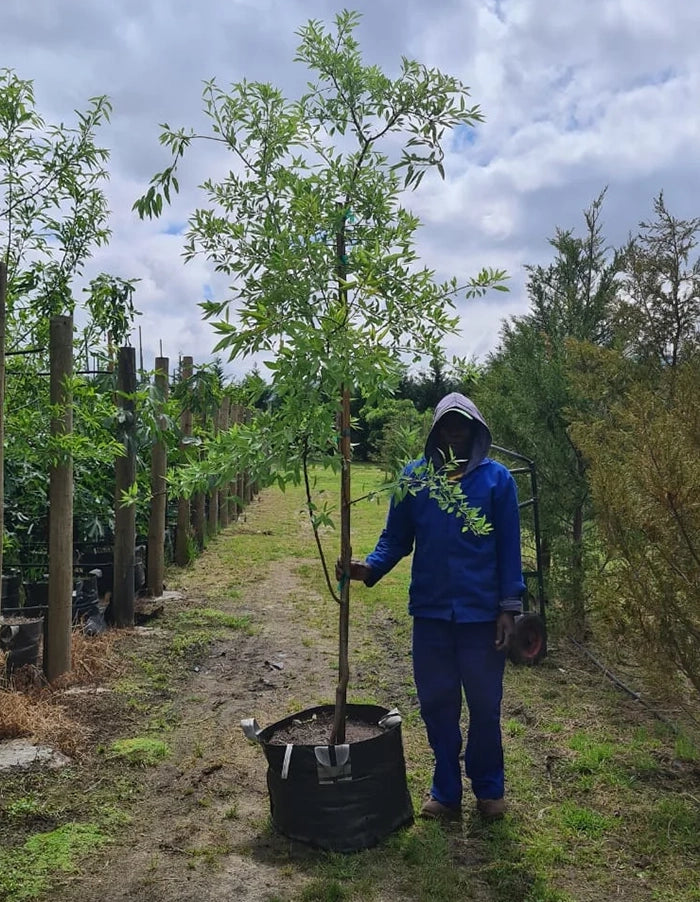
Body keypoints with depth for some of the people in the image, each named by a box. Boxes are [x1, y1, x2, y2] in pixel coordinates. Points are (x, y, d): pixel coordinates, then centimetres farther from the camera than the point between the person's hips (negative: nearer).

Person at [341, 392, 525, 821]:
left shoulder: (497, 478, -3)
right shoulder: (414, 477, 0)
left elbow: (509, 547, -2)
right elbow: (396, 539, 4)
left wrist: (509, 607, -6)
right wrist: (370, 567, -15)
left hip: (482, 612, -1)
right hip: (431, 612, 2)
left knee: (484, 705, 10)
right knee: (437, 704, 12)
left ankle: (489, 789, 32)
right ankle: (446, 792, 30)